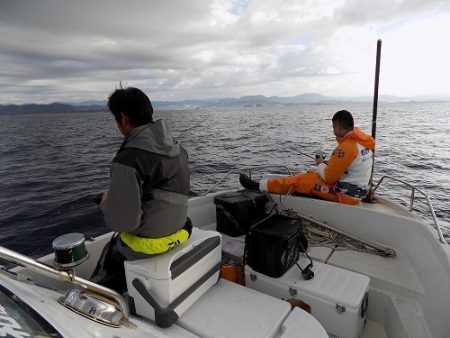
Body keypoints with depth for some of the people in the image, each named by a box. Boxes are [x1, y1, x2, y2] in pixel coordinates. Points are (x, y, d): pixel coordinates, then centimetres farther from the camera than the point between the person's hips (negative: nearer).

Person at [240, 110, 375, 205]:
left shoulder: (347, 146, -24)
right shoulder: (362, 141, 6)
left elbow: (329, 177, -20)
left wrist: (320, 164, -2)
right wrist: (327, 164, 4)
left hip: (345, 194, -9)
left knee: (300, 180, -4)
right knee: (313, 174, 15)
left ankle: (259, 186, 6)